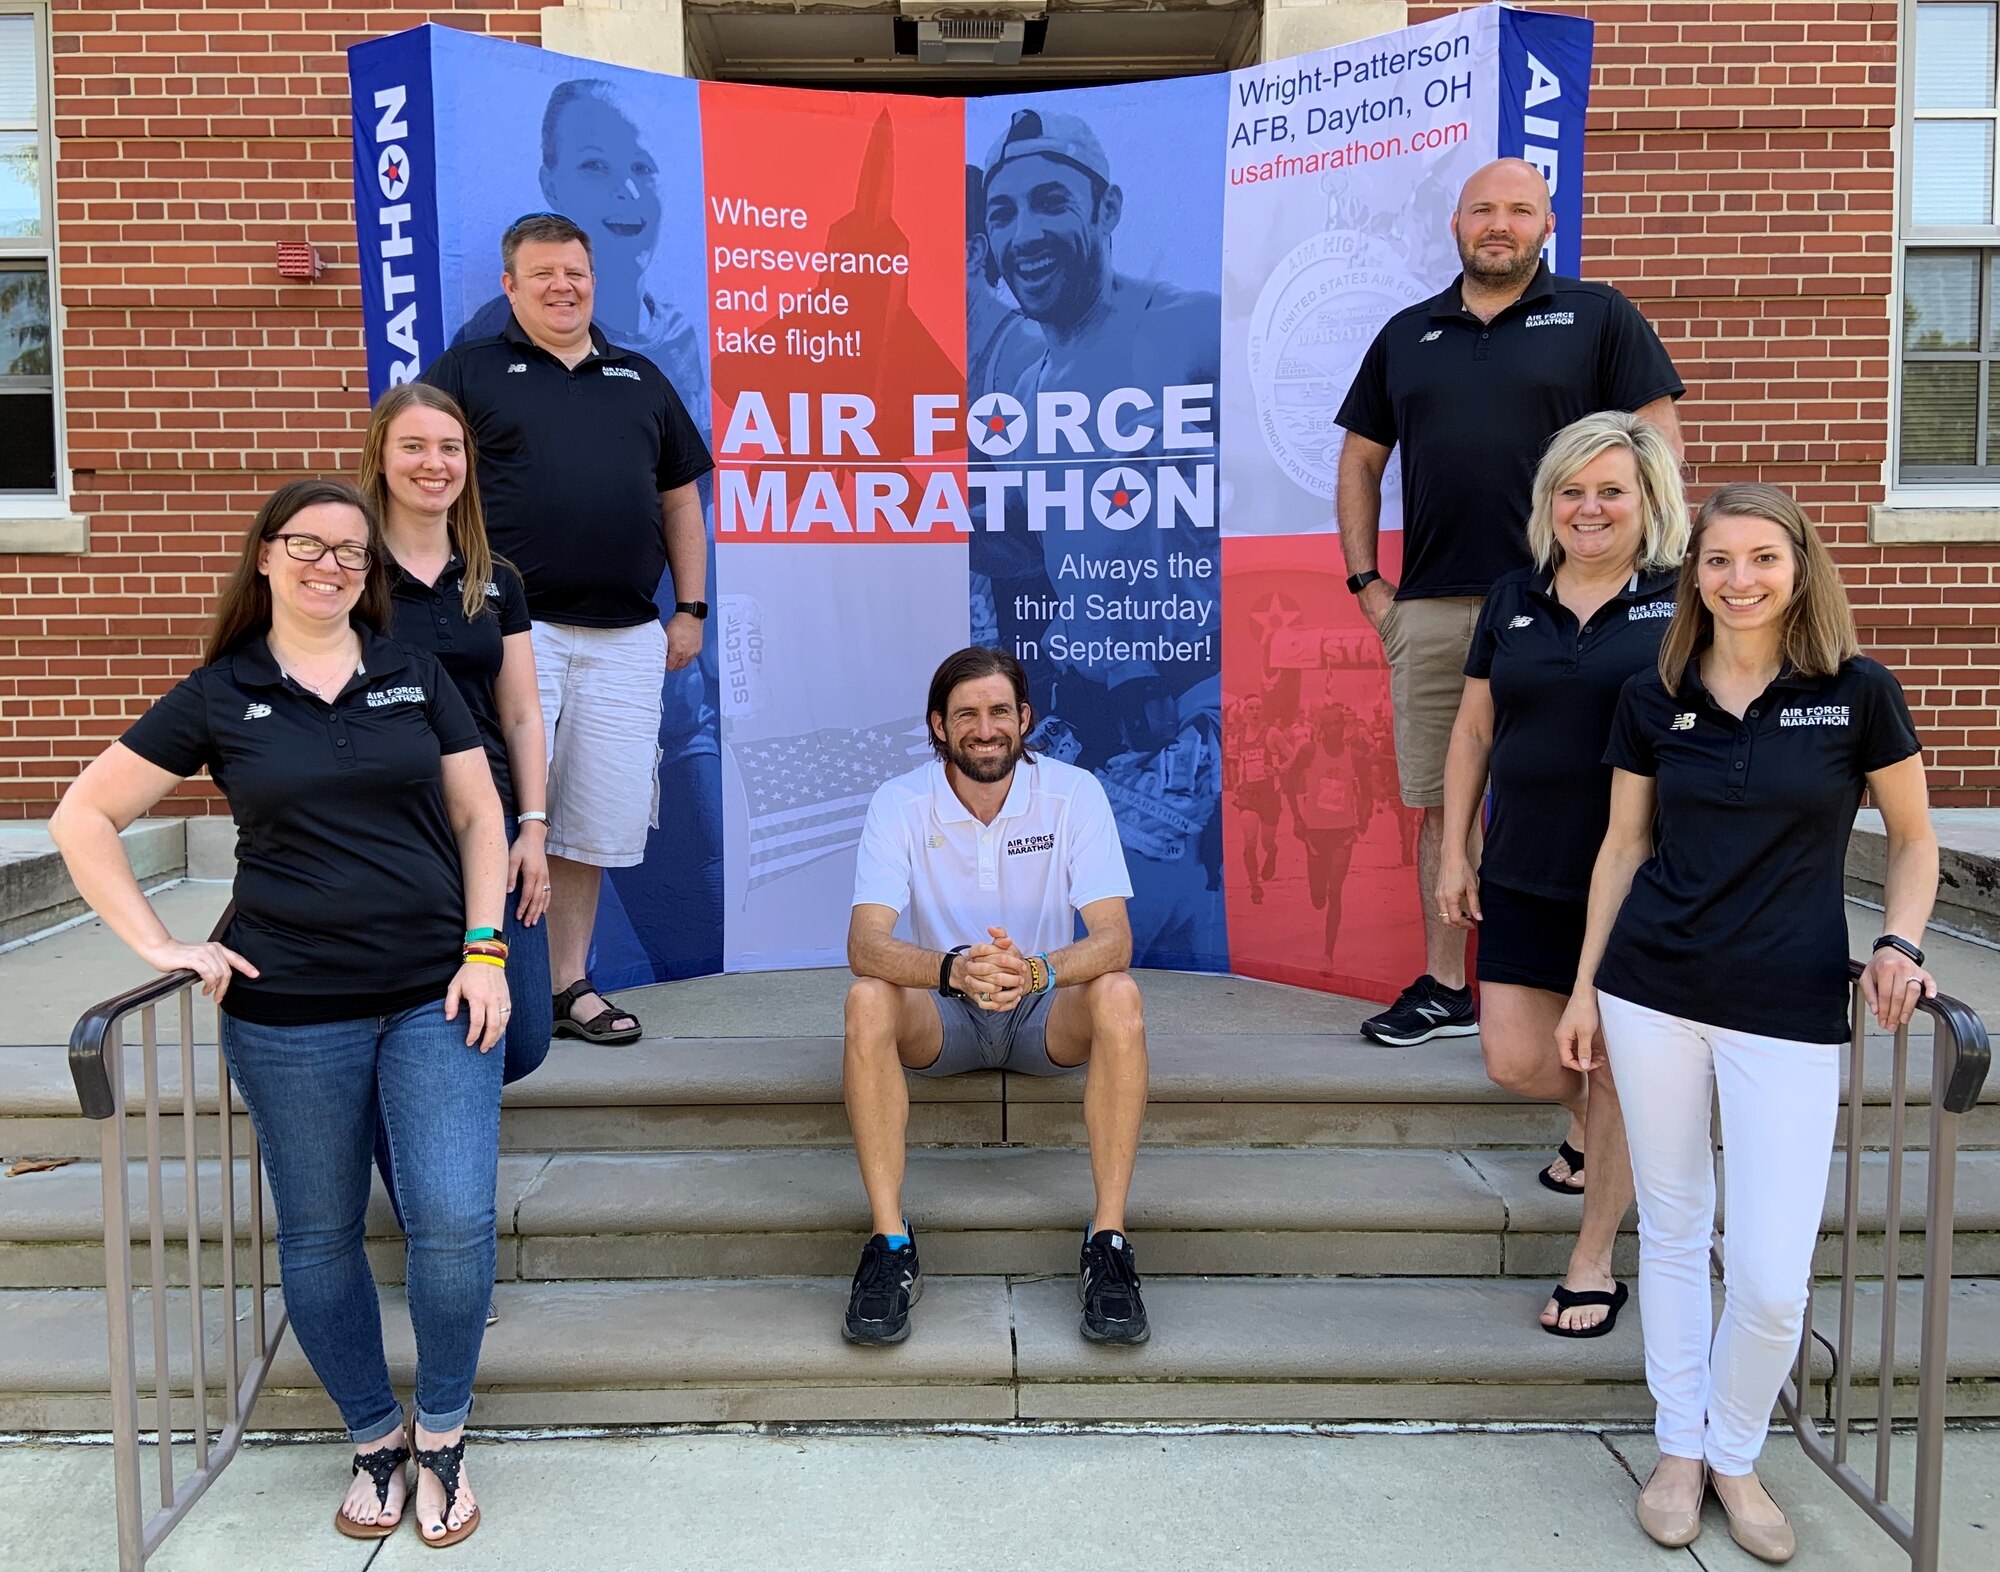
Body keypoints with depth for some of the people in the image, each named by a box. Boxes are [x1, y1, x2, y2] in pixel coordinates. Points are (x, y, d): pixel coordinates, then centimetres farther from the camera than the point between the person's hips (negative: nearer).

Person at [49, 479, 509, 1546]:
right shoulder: (218, 697, 3)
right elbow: (83, 820, 6)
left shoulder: (415, 676, 6)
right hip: (290, 1017, 0)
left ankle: (443, 1435, 16)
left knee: (454, 1221, -7)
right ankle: (372, 1438, 30)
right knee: (319, 1237, 9)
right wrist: (160, 946, -2)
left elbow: (478, 816, 8)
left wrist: (485, 949, -3)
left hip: (435, 997, 0)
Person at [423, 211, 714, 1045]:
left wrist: (691, 609, 12)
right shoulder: (466, 372, 5)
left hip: (626, 638, 4)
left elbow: (680, 499, 19)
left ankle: (569, 984, 20)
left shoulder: (642, 380, 17)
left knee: (596, 821, 8)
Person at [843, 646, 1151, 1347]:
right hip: (943, 1017, 0)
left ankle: (1107, 1243, -26)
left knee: (1119, 997, -31)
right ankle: (890, 1245, -25)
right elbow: (865, 942, -23)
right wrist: (954, 969, -44)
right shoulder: (900, 803, -12)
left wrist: (1035, 970, -43)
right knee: (867, 1000, -31)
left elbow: (1114, 939, -21)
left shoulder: (1074, 793, -12)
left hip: (1046, 1010, 0)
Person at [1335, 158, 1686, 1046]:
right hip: (1430, 609, 4)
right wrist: (1365, 582, 10)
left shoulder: (1598, 318, 6)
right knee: (1440, 804, 7)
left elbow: (1660, 445, 2)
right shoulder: (1407, 334, 17)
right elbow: (1360, 461, 19)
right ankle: (1445, 989, 17)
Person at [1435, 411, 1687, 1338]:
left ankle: (1594, 1262, 24)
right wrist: (1455, 853, 8)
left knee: (1617, 1070, 6)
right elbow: (1472, 731, 12)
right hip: (1524, 878, 4)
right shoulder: (1512, 600, 7)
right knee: (1516, 1062, 3)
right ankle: (1589, 1123, 41)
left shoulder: (1685, 602, -3)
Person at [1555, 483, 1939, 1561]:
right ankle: (1678, 1448, 31)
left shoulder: (1856, 694, -2)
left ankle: (1735, 1454, 26)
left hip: (1790, 1012, -2)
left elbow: (1913, 839, 8)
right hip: (1653, 994, 2)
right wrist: (1585, 985, 10)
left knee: (1773, 1277, -2)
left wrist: (1900, 942, -9)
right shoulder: (1652, 700, 3)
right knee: (1672, 1226, 13)